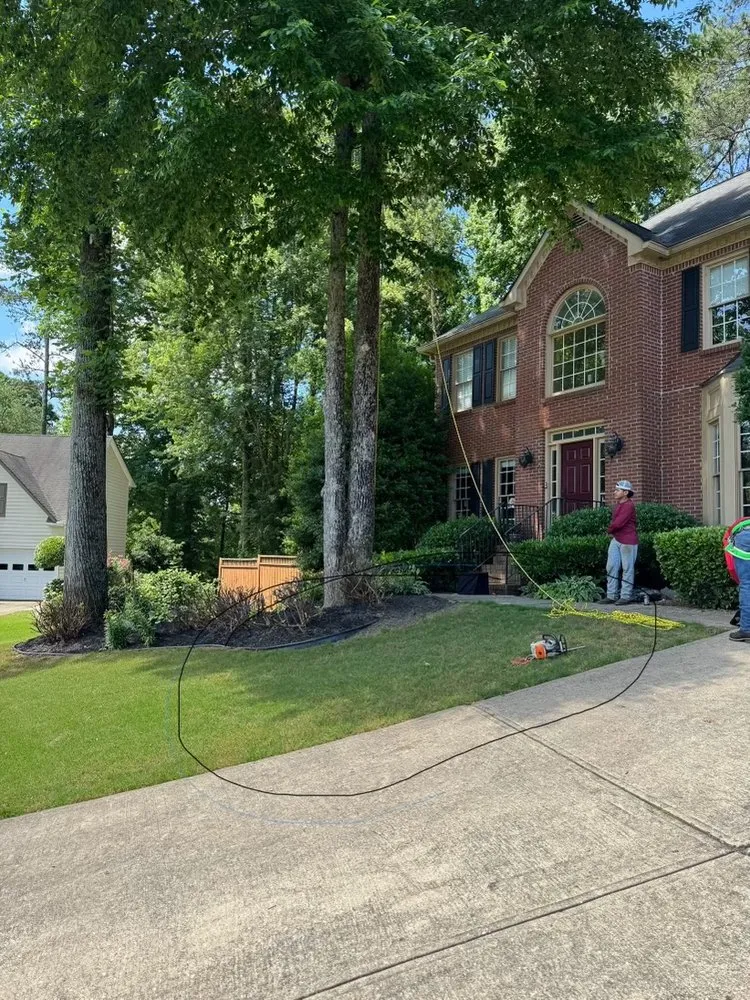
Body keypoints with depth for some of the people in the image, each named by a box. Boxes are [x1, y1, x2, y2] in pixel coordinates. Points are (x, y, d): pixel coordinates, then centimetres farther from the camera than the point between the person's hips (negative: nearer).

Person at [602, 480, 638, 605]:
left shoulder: (628, 505, -15)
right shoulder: (618, 504, 14)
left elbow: (618, 523, -20)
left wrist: (610, 529, -2)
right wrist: (612, 529, 0)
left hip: (628, 541, -9)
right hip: (616, 539, 9)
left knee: (627, 569, 0)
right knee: (611, 567, 6)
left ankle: (626, 596, 5)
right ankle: (611, 595, 11)